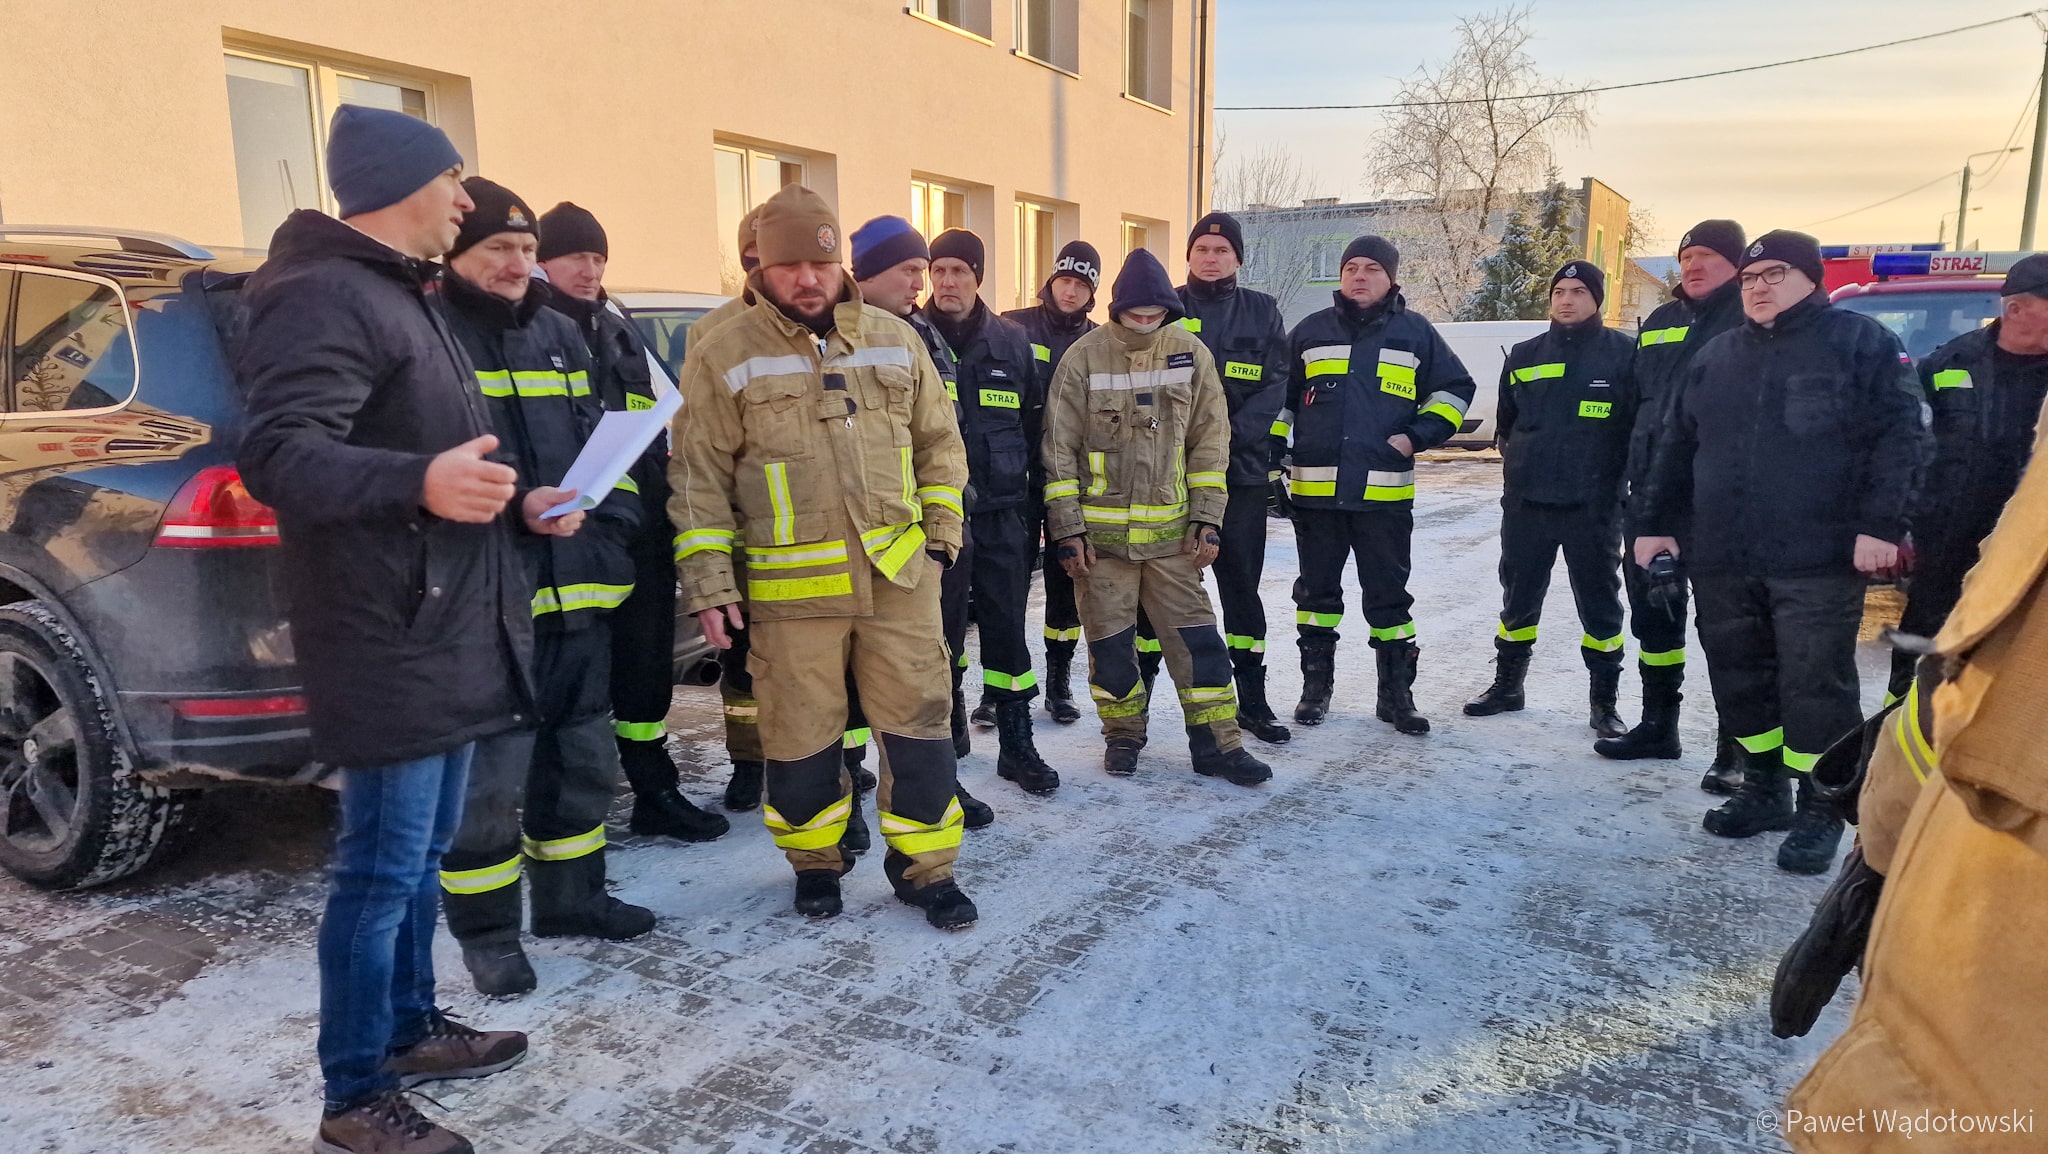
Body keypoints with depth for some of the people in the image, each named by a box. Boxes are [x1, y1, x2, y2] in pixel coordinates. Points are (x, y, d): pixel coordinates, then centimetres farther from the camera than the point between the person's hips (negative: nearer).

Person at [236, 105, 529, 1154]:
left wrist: (516, 503, 17)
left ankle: (412, 1029, 35)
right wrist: (419, 482, -42)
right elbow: (278, 454, -26)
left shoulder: (400, 297, 21)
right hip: (391, 642, -11)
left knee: (421, 855, 20)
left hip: (447, 632, 11)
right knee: (382, 870, -2)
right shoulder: (324, 296, -14)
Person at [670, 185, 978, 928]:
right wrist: (708, 582, -5)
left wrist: (940, 534, 8)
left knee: (918, 726, 6)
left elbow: (939, 444, 16)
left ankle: (924, 867, 23)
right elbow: (699, 481, -1)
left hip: (899, 575, 3)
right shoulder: (724, 356, -1)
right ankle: (816, 865, 32)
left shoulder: (895, 340, 9)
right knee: (801, 739, 9)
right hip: (790, 589, -2)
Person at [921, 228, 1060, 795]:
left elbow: (1035, 424, 14)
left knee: (1007, 630, 8)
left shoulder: (1012, 342, 8)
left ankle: (1017, 745, 20)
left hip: (1001, 514, 2)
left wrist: (1034, 502, 12)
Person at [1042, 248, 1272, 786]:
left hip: (1171, 532, 2)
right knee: (1110, 642, 7)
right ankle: (1123, 735, 27)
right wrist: (1068, 530, -5)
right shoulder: (1084, 357, -5)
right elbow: (1059, 448, -2)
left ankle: (1216, 744, 14)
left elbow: (1210, 440, 7)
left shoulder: (1191, 354, 2)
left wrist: (1207, 520, 1)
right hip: (1101, 533, -1)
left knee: (1196, 636, 2)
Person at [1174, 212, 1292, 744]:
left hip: (1241, 467, 1)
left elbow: (1274, 385, 1)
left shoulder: (1261, 312, 9)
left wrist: (1231, 433, -14)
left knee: (1241, 581, 7)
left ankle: (1252, 699, 16)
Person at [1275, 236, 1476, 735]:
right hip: (1315, 488, 1)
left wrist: (1417, 435, -2)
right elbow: (1279, 398, 15)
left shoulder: (1416, 332, 6)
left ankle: (1396, 693, 15)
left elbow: (1454, 390, 12)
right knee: (1317, 590, 10)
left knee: (1388, 594, 4)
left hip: (1385, 492, -1)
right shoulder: (1312, 331, 9)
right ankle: (1316, 686, 22)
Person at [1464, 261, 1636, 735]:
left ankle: (1604, 702, 15)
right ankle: (1507, 685, 27)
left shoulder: (1624, 353, -1)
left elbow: (1641, 423, 2)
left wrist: (1616, 473, 2)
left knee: (1600, 604, 5)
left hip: (1595, 505, -3)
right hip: (1525, 503, 3)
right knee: (1518, 599, 12)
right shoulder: (1525, 355, 9)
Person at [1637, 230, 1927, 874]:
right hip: (1722, 562, 5)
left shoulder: (1860, 343, 1)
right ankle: (1764, 790, 27)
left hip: (1819, 562, -5)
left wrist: (1881, 526, -15)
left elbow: (1901, 436, -6)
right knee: (1740, 678, 11)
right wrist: (1658, 524, 13)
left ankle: (1820, 813, 10)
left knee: (1816, 685, -2)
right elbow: (1678, 448, 18)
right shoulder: (1717, 357, 16)